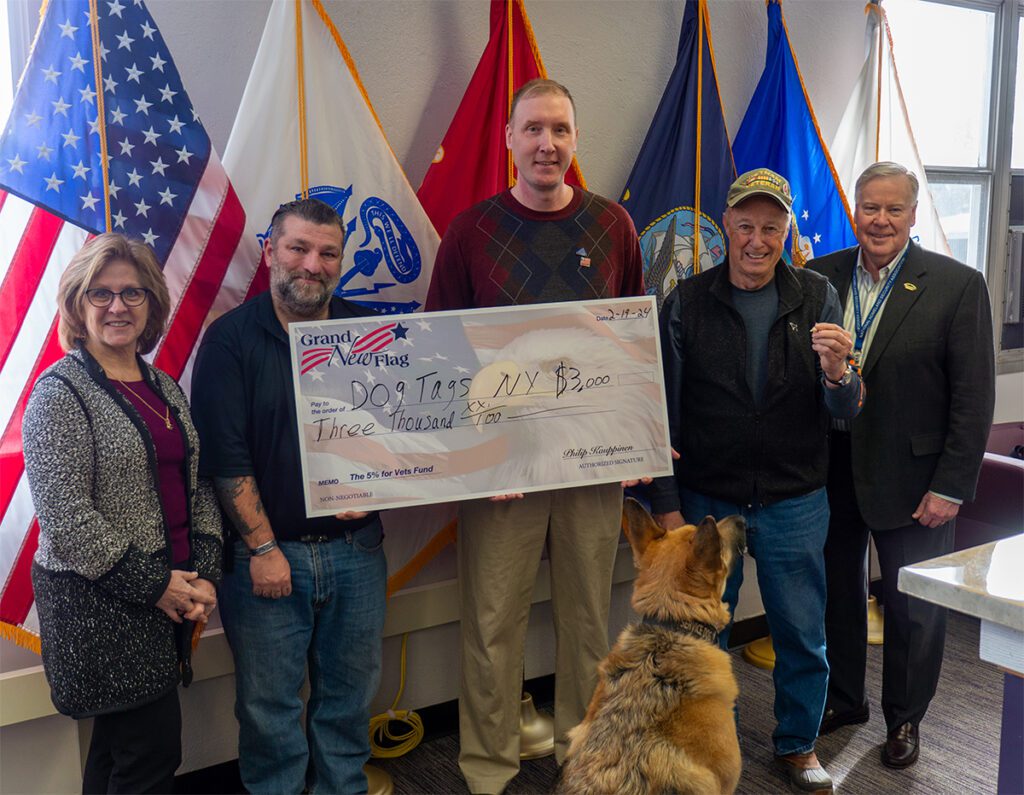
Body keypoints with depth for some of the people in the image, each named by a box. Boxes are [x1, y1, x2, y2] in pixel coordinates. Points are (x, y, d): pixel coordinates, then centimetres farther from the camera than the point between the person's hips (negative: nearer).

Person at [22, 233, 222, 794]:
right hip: (100, 605, -7)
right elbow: (64, 517, -17)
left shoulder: (165, 388, 12)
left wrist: (203, 574, 0)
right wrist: (153, 585, -14)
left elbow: (198, 487, 13)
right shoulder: (61, 391, -10)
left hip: (168, 596, 7)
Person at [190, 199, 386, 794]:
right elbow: (225, 458, -9)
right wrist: (263, 548, -12)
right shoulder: (230, 339, -5)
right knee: (270, 701, 9)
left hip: (356, 547, 3)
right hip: (267, 551, -3)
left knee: (352, 691, 16)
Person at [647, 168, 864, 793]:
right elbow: (665, 412, -1)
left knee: (804, 636, 12)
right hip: (706, 500, 0)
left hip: (795, 502, 1)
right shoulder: (687, 304, -4)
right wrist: (666, 503, -4)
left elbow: (846, 412, -4)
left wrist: (838, 371, -27)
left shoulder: (818, 299, -1)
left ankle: (799, 743, 36)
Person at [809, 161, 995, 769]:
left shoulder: (958, 285, -8)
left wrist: (951, 487, -11)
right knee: (837, 594, 18)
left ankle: (905, 719, 34)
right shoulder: (819, 278, 0)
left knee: (913, 610, 12)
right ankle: (844, 701, 39)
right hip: (830, 477, 3)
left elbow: (974, 398, -8)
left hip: (912, 480, -3)